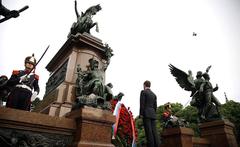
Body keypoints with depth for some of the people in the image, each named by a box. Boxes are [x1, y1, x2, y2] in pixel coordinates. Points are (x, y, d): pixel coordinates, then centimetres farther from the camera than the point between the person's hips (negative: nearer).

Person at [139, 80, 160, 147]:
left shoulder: (143, 92, -1)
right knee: (154, 131, 1)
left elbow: (142, 103, -10)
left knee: (148, 131, -11)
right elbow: (155, 106, 17)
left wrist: (141, 114, -11)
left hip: (146, 113, -6)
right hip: (153, 114, 6)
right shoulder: (154, 94, 20)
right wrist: (153, 115, 19)